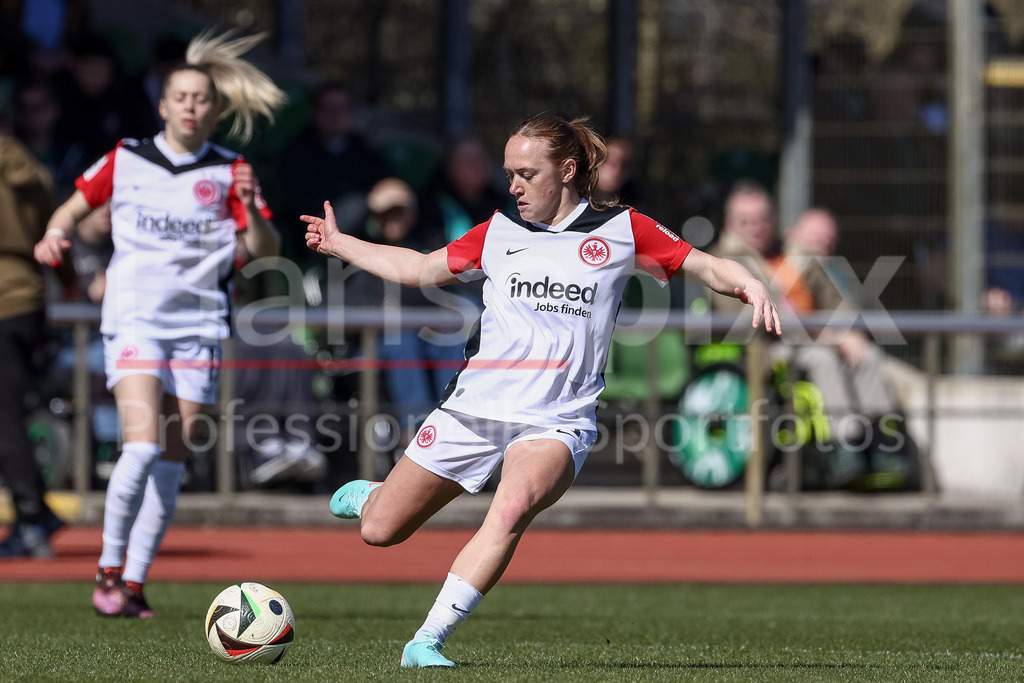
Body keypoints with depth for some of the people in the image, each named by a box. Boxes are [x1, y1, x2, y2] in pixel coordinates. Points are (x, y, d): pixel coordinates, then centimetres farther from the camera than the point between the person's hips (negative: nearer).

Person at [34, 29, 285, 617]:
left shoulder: (229, 173, 3)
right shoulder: (125, 160, 4)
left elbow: (266, 249, -2)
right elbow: (75, 206, 16)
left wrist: (251, 209, -21)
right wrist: (57, 235, -5)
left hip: (199, 326, 2)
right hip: (134, 320, -2)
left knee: (171, 465, 1)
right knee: (144, 444, -18)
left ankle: (135, 582, 10)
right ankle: (110, 570, -3)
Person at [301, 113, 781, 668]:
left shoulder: (620, 231, 4)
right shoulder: (498, 232, 11)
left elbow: (704, 267, 7)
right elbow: (420, 269, 24)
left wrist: (750, 285, -13)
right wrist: (337, 243, 26)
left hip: (555, 419, -3)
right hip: (473, 407, 3)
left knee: (512, 509, -35)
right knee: (379, 531, 4)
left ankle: (428, 641, -30)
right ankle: (369, 495, 43)